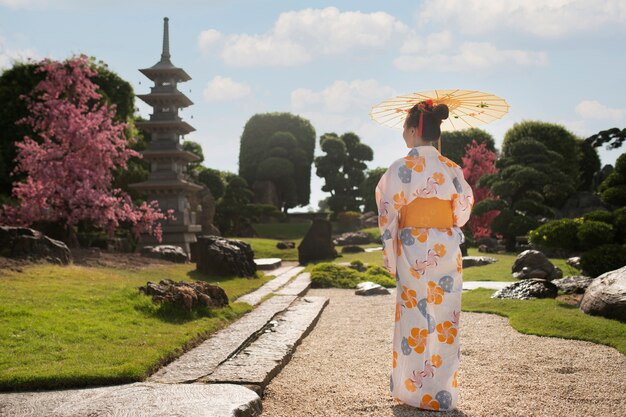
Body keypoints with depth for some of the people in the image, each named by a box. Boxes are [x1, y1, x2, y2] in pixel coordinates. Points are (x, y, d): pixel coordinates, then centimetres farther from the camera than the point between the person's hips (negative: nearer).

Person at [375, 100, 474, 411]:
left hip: (413, 250, -3)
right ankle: (443, 393, 15)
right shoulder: (452, 169, 1)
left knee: (414, 319, 6)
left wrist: (390, 258, 1)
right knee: (445, 321, 8)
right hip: (447, 251, 3)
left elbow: (388, 217, -8)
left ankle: (413, 390, 15)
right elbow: (463, 212, 8)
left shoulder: (400, 168, -9)